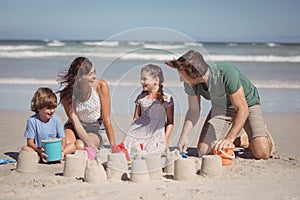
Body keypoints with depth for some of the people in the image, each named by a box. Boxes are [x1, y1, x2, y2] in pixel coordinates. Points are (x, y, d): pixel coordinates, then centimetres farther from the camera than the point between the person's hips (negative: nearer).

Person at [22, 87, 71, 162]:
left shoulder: (56, 119, -4)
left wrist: (61, 150, -25)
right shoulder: (32, 121, -9)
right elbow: (30, 142, -10)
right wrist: (39, 151, -30)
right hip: (38, 150, -1)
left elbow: (63, 139, -3)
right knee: (25, 149, -29)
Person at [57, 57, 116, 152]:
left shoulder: (101, 86, -21)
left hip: (94, 130, 0)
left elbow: (106, 119, -16)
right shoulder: (66, 94, -19)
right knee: (65, 143, -34)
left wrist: (114, 146, -15)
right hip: (74, 129, 0)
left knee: (80, 145, -32)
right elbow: (75, 123, -21)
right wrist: (91, 145, -30)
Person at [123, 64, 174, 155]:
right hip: (140, 133, 4)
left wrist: (165, 140, -4)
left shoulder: (166, 99, -2)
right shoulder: (141, 98, 10)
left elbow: (170, 122, 2)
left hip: (155, 135, -3)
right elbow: (136, 118, 14)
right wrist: (130, 134, 6)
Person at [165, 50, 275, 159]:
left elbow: (243, 110, -33)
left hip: (247, 104, -5)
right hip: (220, 107, 5)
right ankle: (242, 139, 10)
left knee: (262, 153, -22)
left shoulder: (227, 73, -38)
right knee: (203, 151, -11)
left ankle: (263, 133, 14)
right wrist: (184, 135, -23)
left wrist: (229, 139, -41)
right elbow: (194, 110, -7)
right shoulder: (190, 83, -21)